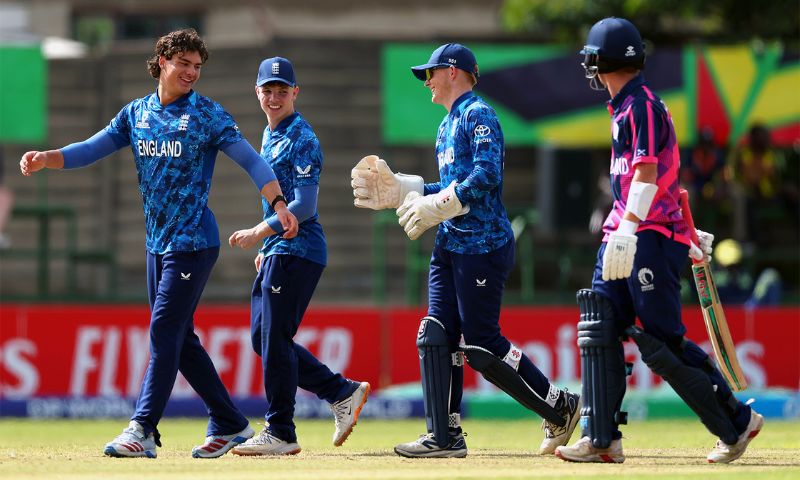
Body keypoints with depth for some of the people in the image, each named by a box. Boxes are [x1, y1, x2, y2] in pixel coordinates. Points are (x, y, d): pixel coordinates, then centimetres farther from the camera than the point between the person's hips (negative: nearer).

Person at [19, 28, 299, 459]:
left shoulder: (208, 114, -6)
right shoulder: (137, 113, 9)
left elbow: (250, 160, -11)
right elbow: (92, 149, 6)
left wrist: (279, 204, -25)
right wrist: (45, 159, -12)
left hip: (193, 241, -7)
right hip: (157, 242, 7)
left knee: (165, 332, -12)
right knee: (179, 338, 10)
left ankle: (142, 431, -13)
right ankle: (229, 425, 18)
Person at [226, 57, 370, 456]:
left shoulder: (301, 139, -13)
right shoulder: (269, 135, 16)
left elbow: (304, 206, -21)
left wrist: (260, 232, -24)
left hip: (298, 251, -10)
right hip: (278, 251, 10)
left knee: (275, 339, -8)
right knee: (262, 337, 11)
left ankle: (281, 434, -2)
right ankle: (343, 393, 16)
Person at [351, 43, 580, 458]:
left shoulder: (479, 116, -9)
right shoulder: (447, 126, 21)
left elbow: (486, 177, -22)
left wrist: (434, 208, -19)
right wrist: (398, 191, 18)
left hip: (482, 245, -10)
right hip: (449, 246, 10)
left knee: (481, 346, -10)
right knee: (436, 335, 1)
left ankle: (559, 408, 3)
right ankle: (445, 436, 1)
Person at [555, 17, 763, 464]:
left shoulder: (642, 105, -12)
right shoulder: (625, 107, 18)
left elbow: (647, 175, -21)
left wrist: (628, 232, -30)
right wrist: (687, 232, 29)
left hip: (651, 236, -10)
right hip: (626, 235, 10)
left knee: (662, 343, -9)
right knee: (600, 328, 1)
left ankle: (738, 422, 2)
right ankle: (602, 439, -1)